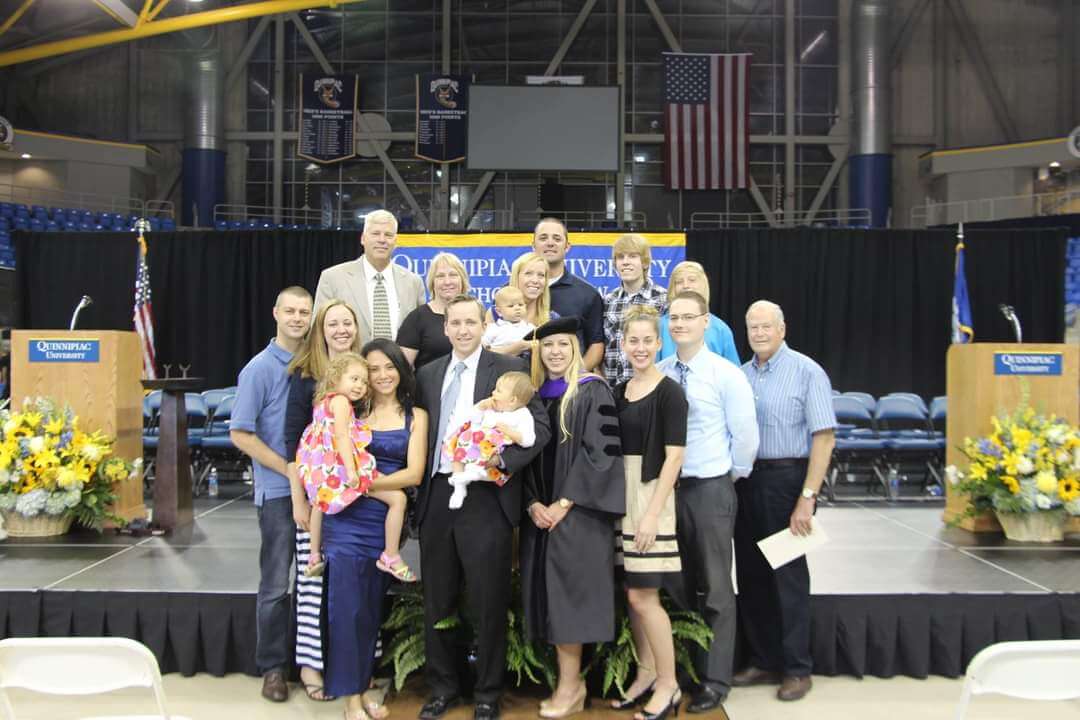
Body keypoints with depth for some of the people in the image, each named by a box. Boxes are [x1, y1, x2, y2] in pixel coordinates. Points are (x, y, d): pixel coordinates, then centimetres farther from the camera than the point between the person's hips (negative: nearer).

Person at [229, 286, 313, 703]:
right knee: (276, 584, 2)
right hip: (279, 491, -4)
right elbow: (240, 434, -10)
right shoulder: (260, 369, -7)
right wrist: (291, 471, -13)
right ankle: (272, 667, 16)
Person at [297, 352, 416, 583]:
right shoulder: (341, 401, -9)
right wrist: (351, 471, -26)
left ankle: (315, 555, 47)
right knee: (397, 498, -8)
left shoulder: (322, 401, 18)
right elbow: (341, 436, -20)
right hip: (341, 468, -10)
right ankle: (390, 557, -4)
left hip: (321, 471, 10)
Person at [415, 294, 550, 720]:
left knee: (488, 602, 4)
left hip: (486, 497, -4)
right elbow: (422, 433, 12)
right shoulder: (428, 374, 13)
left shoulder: (508, 369, 0)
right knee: (437, 601, 13)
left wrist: (503, 459, -19)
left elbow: (539, 427, -6)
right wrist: (418, 488, 2)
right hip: (436, 497, 4)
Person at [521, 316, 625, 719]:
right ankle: (569, 680, 14)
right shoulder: (533, 394, 12)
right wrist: (533, 504, -4)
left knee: (568, 590, -6)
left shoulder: (592, 391, -4)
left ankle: (571, 686, 5)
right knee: (548, 592, 5)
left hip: (577, 512, -5)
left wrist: (563, 504, -15)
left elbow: (600, 451, -12)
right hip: (540, 512, 5)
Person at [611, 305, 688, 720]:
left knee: (642, 596, -5)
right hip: (620, 494, 6)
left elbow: (673, 456, -14)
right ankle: (646, 673, 26)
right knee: (632, 594, 11)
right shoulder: (619, 392, 11)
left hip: (651, 495, -6)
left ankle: (668, 685, 10)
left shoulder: (669, 392, -9)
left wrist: (652, 513, -19)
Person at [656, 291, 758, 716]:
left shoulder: (726, 374, -8)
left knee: (715, 589, 5)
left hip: (710, 490, -4)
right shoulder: (658, 374, 2)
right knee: (677, 585, 13)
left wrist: (732, 476, 2)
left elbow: (745, 434, -5)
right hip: (667, 486, 4)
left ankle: (715, 680, 15)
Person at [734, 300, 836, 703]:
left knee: (787, 574, 2)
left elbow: (824, 437, -12)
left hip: (786, 480, -6)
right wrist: (732, 482, 4)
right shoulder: (740, 375, 10)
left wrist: (807, 497, -17)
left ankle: (796, 669, 15)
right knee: (750, 574, 11)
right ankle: (762, 661, 25)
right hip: (745, 481, 6)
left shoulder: (806, 372, -7)